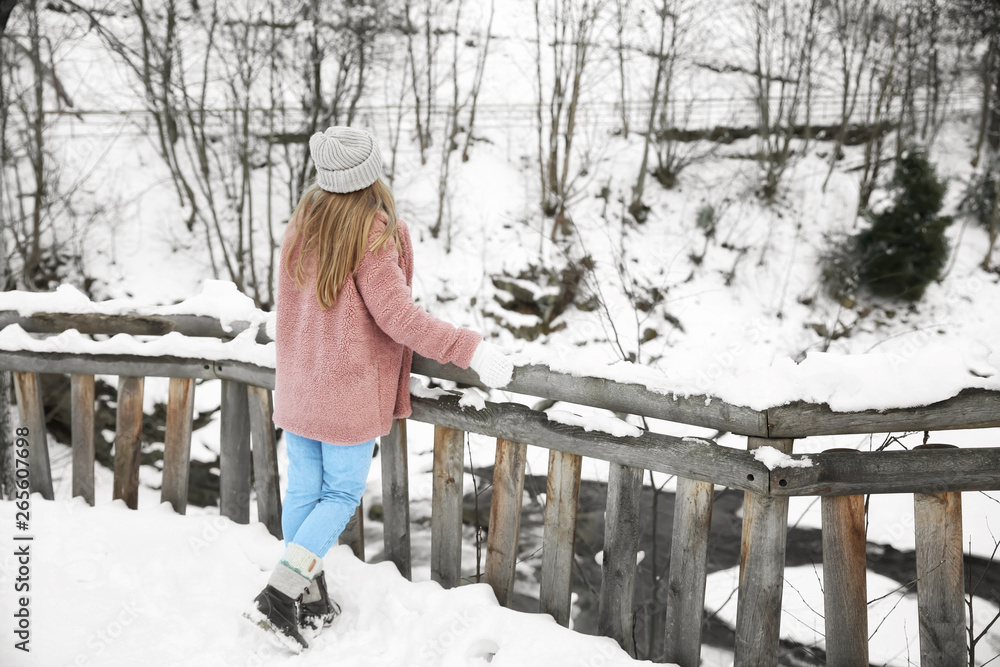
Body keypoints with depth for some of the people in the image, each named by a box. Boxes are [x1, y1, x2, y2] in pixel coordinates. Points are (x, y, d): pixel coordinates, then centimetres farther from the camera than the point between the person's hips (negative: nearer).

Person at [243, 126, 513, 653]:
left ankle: (311, 601, 26)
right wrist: (471, 349, -19)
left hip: (297, 385, 6)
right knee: (342, 494, 8)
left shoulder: (302, 221, 2)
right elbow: (398, 316, -22)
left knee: (303, 489, 14)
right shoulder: (373, 233, -19)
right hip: (349, 392, -6)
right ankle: (279, 594, 1)